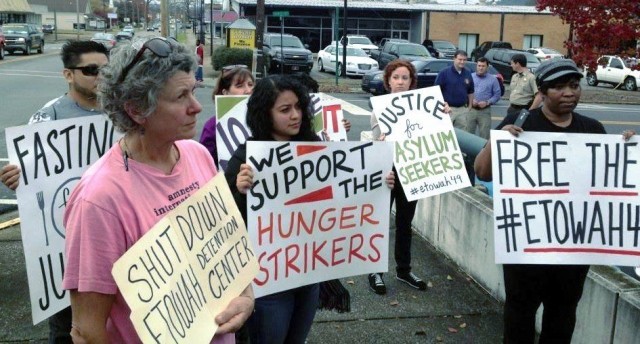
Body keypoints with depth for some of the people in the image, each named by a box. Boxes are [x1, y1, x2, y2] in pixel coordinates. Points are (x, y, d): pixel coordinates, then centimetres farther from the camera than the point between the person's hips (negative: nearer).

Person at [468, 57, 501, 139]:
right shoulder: (470, 77, 10)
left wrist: (487, 102, -11)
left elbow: (497, 95, 4)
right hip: (470, 110, 1)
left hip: (485, 111, -1)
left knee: (484, 136, -2)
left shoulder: (493, 79, 8)